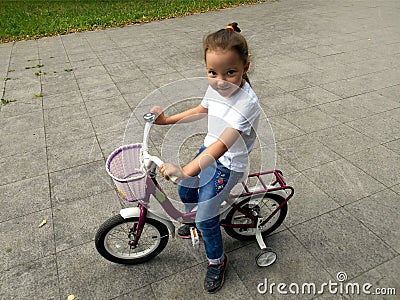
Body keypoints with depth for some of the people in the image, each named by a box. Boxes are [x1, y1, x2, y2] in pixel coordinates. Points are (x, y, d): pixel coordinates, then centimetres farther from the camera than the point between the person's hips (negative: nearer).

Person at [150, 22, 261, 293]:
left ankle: (217, 261, 26)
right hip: (209, 149, 8)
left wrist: (185, 171, -53)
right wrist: (166, 120, 7)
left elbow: (223, 145, -43)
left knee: (207, 218, -3)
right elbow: (200, 111, 11)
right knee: (185, 191, 22)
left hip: (229, 163, -7)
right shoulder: (216, 88, -10)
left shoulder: (247, 102, -34)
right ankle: (194, 220, 55)